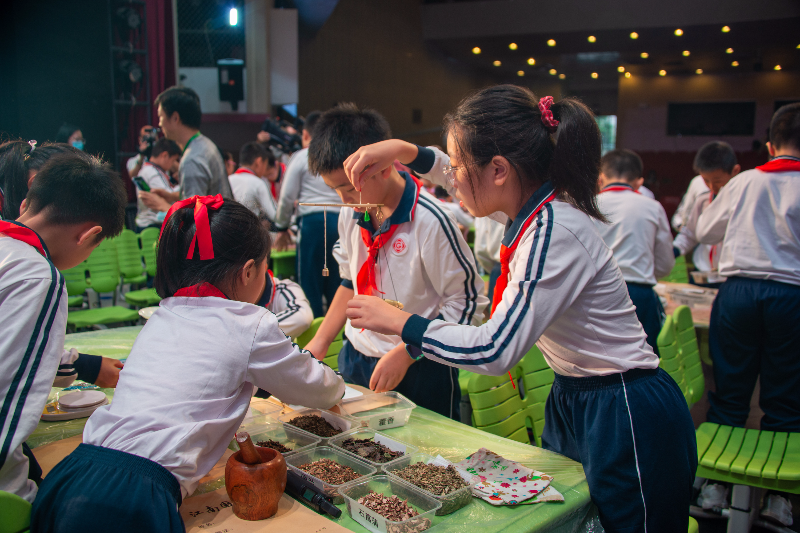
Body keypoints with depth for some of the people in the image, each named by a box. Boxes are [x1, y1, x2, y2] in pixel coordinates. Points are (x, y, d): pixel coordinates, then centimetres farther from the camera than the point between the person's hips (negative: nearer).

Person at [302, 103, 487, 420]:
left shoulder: (429, 220, -20)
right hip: (356, 360, 6)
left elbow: (467, 302, -16)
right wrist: (320, 341, 8)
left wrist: (405, 354, -20)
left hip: (418, 371, -5)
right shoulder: (350, 215, 0)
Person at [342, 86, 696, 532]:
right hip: (573, 400, 9)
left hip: (627, 420, -9)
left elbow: (495, 350, -29)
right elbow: (460, 176, 20)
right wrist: (405, 152, 5)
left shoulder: (553, 232, -27)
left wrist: (398, 322, -20)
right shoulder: (531, 206, -1)